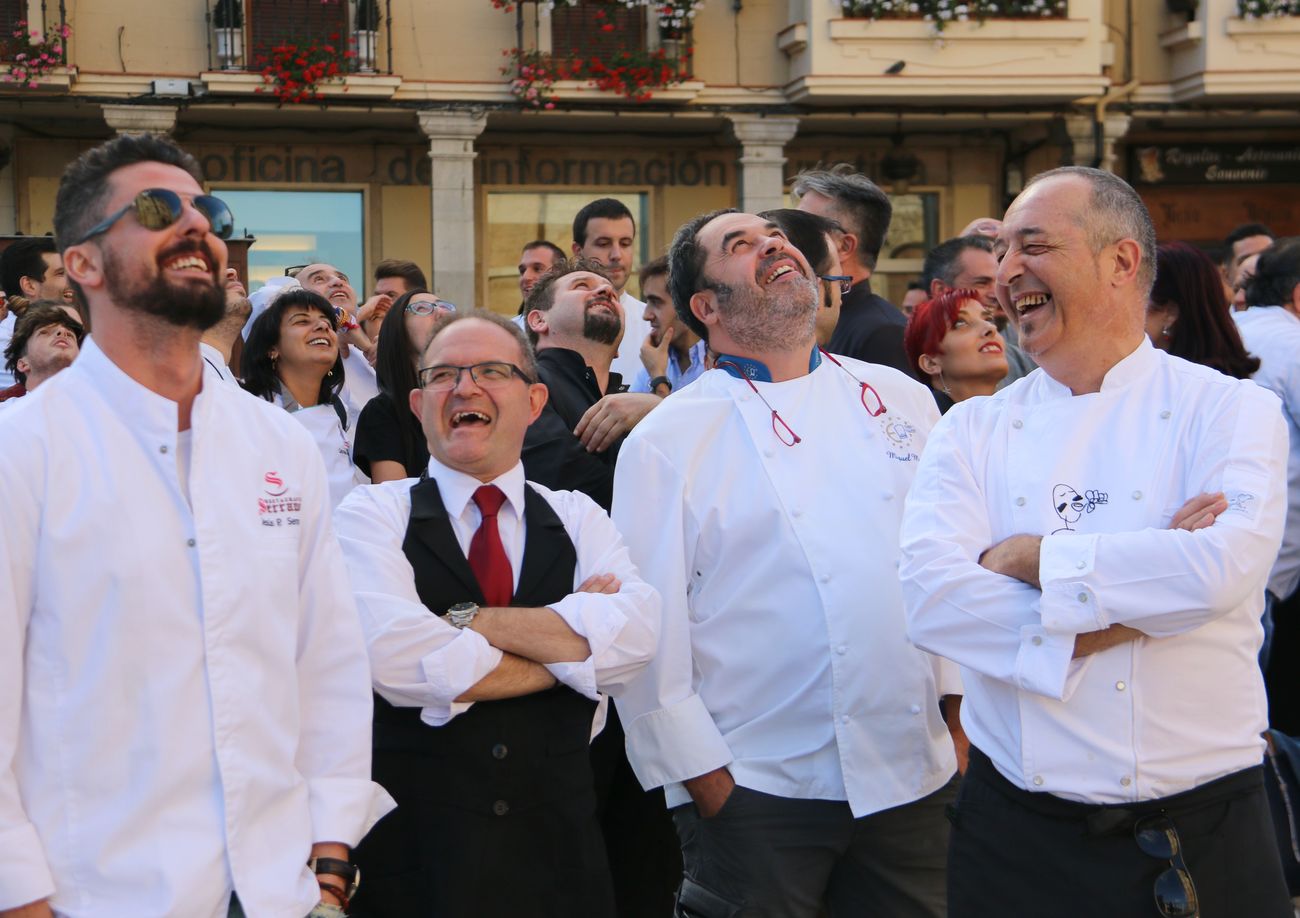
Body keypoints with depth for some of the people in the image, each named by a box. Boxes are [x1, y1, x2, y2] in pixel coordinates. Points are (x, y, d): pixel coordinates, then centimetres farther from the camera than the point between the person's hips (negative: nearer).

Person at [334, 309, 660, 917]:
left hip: (557, 850, 3)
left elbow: (634, 637, -12)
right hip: (415, 852, -3)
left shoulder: (579, 519, 7)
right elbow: (397, 661, -19)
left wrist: (467, 620, -16)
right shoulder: (372, 516, -2)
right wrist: (570, 648, -10)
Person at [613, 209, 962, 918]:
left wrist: (962, 714, 6)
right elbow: (649, 627, -5)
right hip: (754, 790, -3)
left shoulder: (900, 400, 9)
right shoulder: (667, 441, -3)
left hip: (914, 776, 4)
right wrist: (705, 781, -7)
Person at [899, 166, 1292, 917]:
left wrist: (1034, 559, -13)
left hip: (1204, 837, -2)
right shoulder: (973, 431, 5)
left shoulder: (1229, 410, -2)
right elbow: (932, 598, -11)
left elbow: (1223, 569, -21)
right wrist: (1124, 611, -17)